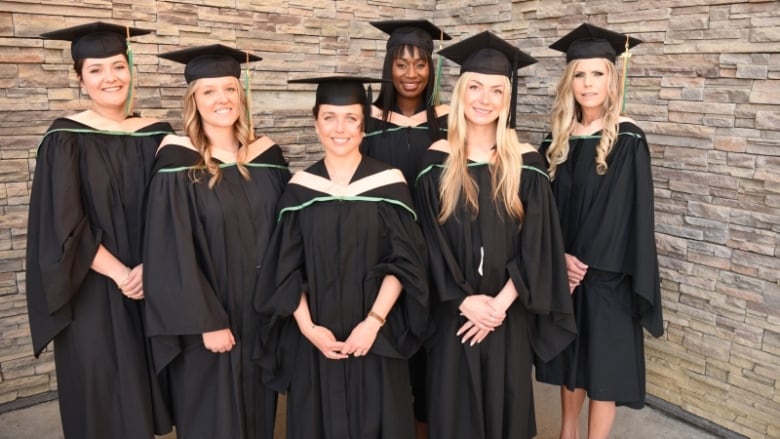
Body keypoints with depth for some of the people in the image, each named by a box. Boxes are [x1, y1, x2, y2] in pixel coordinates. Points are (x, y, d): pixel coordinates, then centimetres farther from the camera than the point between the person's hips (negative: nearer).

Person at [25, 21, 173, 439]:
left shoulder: (156, 135, 3)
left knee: (144, 389, 14)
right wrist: (119, 273, -16)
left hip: (151, 288, 3)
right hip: (92, 295, -3)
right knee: (103, 398, 8)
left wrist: (149, 267, -13)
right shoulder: (65, 140, -7)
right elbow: (63, 226, -11)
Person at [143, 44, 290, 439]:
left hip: (261, 315, 4)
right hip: (208, 321, -4)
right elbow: (173, 255, -14)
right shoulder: (178, 165, -12)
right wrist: (207, 322, -17)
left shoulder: (266, 156, 1)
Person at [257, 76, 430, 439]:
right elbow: (286, 269, 0)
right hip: (314, 340, 2)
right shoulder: (300, 188, 1)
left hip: (374, 338, -1)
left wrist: (374, 321, -16)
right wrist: (307, 327, -11)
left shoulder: (388, 183, -4)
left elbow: (403, 262, -7)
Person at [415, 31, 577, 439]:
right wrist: (465, 301, -14)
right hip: (454, 312, 0)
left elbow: (536, 246, -6)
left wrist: (500, 303, -14)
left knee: (504, 403, 15)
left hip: (509, 314, 0)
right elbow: (431, 244, -6)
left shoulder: (526, 163, -4)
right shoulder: (436, 162, -4)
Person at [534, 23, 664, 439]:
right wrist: (561, 256, -10)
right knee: (569, 356, 17)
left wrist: (586, 262, -12)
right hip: (563, 269, 5)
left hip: (606, 272, -4)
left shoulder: (627, 140, -10)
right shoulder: (558, 139, 4)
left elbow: (631, 213, -13)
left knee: (602, 361, 4)